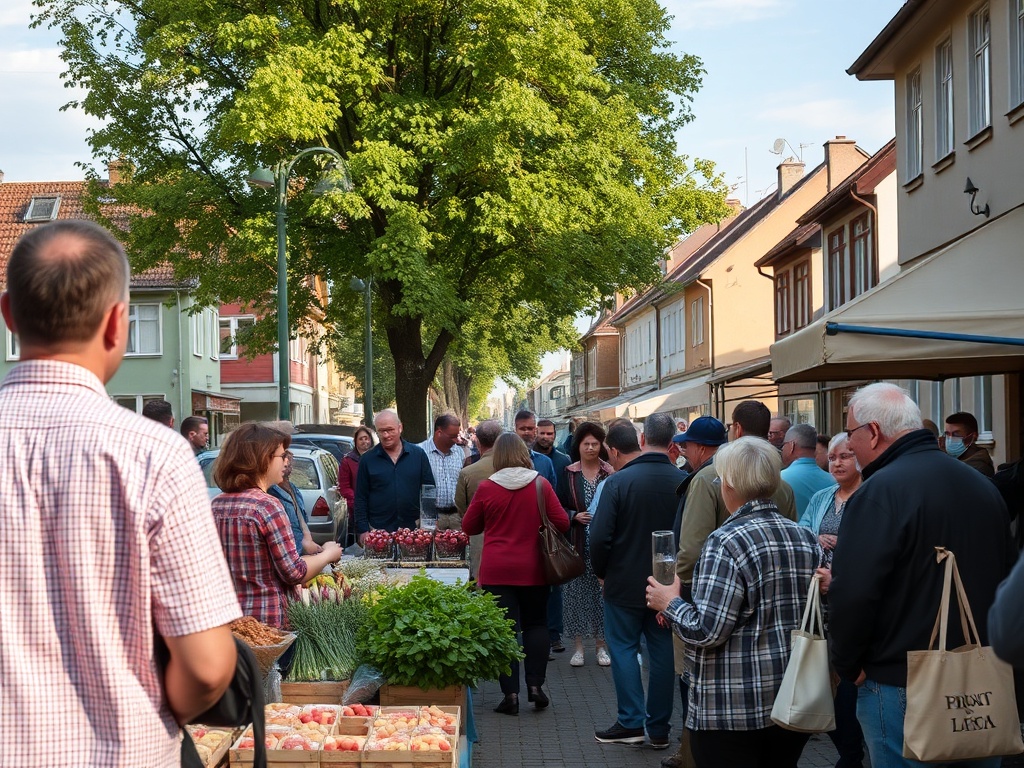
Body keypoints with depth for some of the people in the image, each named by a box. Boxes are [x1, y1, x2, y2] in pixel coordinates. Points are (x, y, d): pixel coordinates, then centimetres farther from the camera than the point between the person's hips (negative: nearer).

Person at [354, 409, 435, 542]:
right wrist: (363, 530, -2)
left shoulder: (418, 454, 5)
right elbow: (360, 499, 4)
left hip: (414, 528, 1)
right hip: (378, 530, 0)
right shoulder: (367, 459, 4)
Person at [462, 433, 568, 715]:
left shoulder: (486, 488, -7)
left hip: (497, 571, -1)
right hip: (533, 569, 1)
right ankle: (535, 684, 7)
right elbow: (562, 523, -2)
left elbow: (469, 527, 4)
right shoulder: (540, 485, -6)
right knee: (536, 624, 16)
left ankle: (511, 694, 0)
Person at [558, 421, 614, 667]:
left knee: (602, 592, 3)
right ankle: (578, 645, 13)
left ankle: (601, 644, 15)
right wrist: (575, 516, -11)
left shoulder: (610, 474, 0)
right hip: (577, 544, 1)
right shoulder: (568, 474, 3)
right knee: (577, 593, 3)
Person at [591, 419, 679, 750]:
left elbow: (600, 537, -16)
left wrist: (601, 571, 1)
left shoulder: (617, 482, -15)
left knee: (623, 647, 9)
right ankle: (659, 728, 15)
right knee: (662, 651, 10)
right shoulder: (681, 481, -2)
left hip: (625, 582, -4)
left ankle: (631, 722, 6)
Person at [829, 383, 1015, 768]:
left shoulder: (879, 493, -18)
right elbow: (1004, 575, 19)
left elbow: (852, 594, -22)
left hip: (904, 690, -7)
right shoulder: (984, 486, 9)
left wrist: (848, 665, -8)